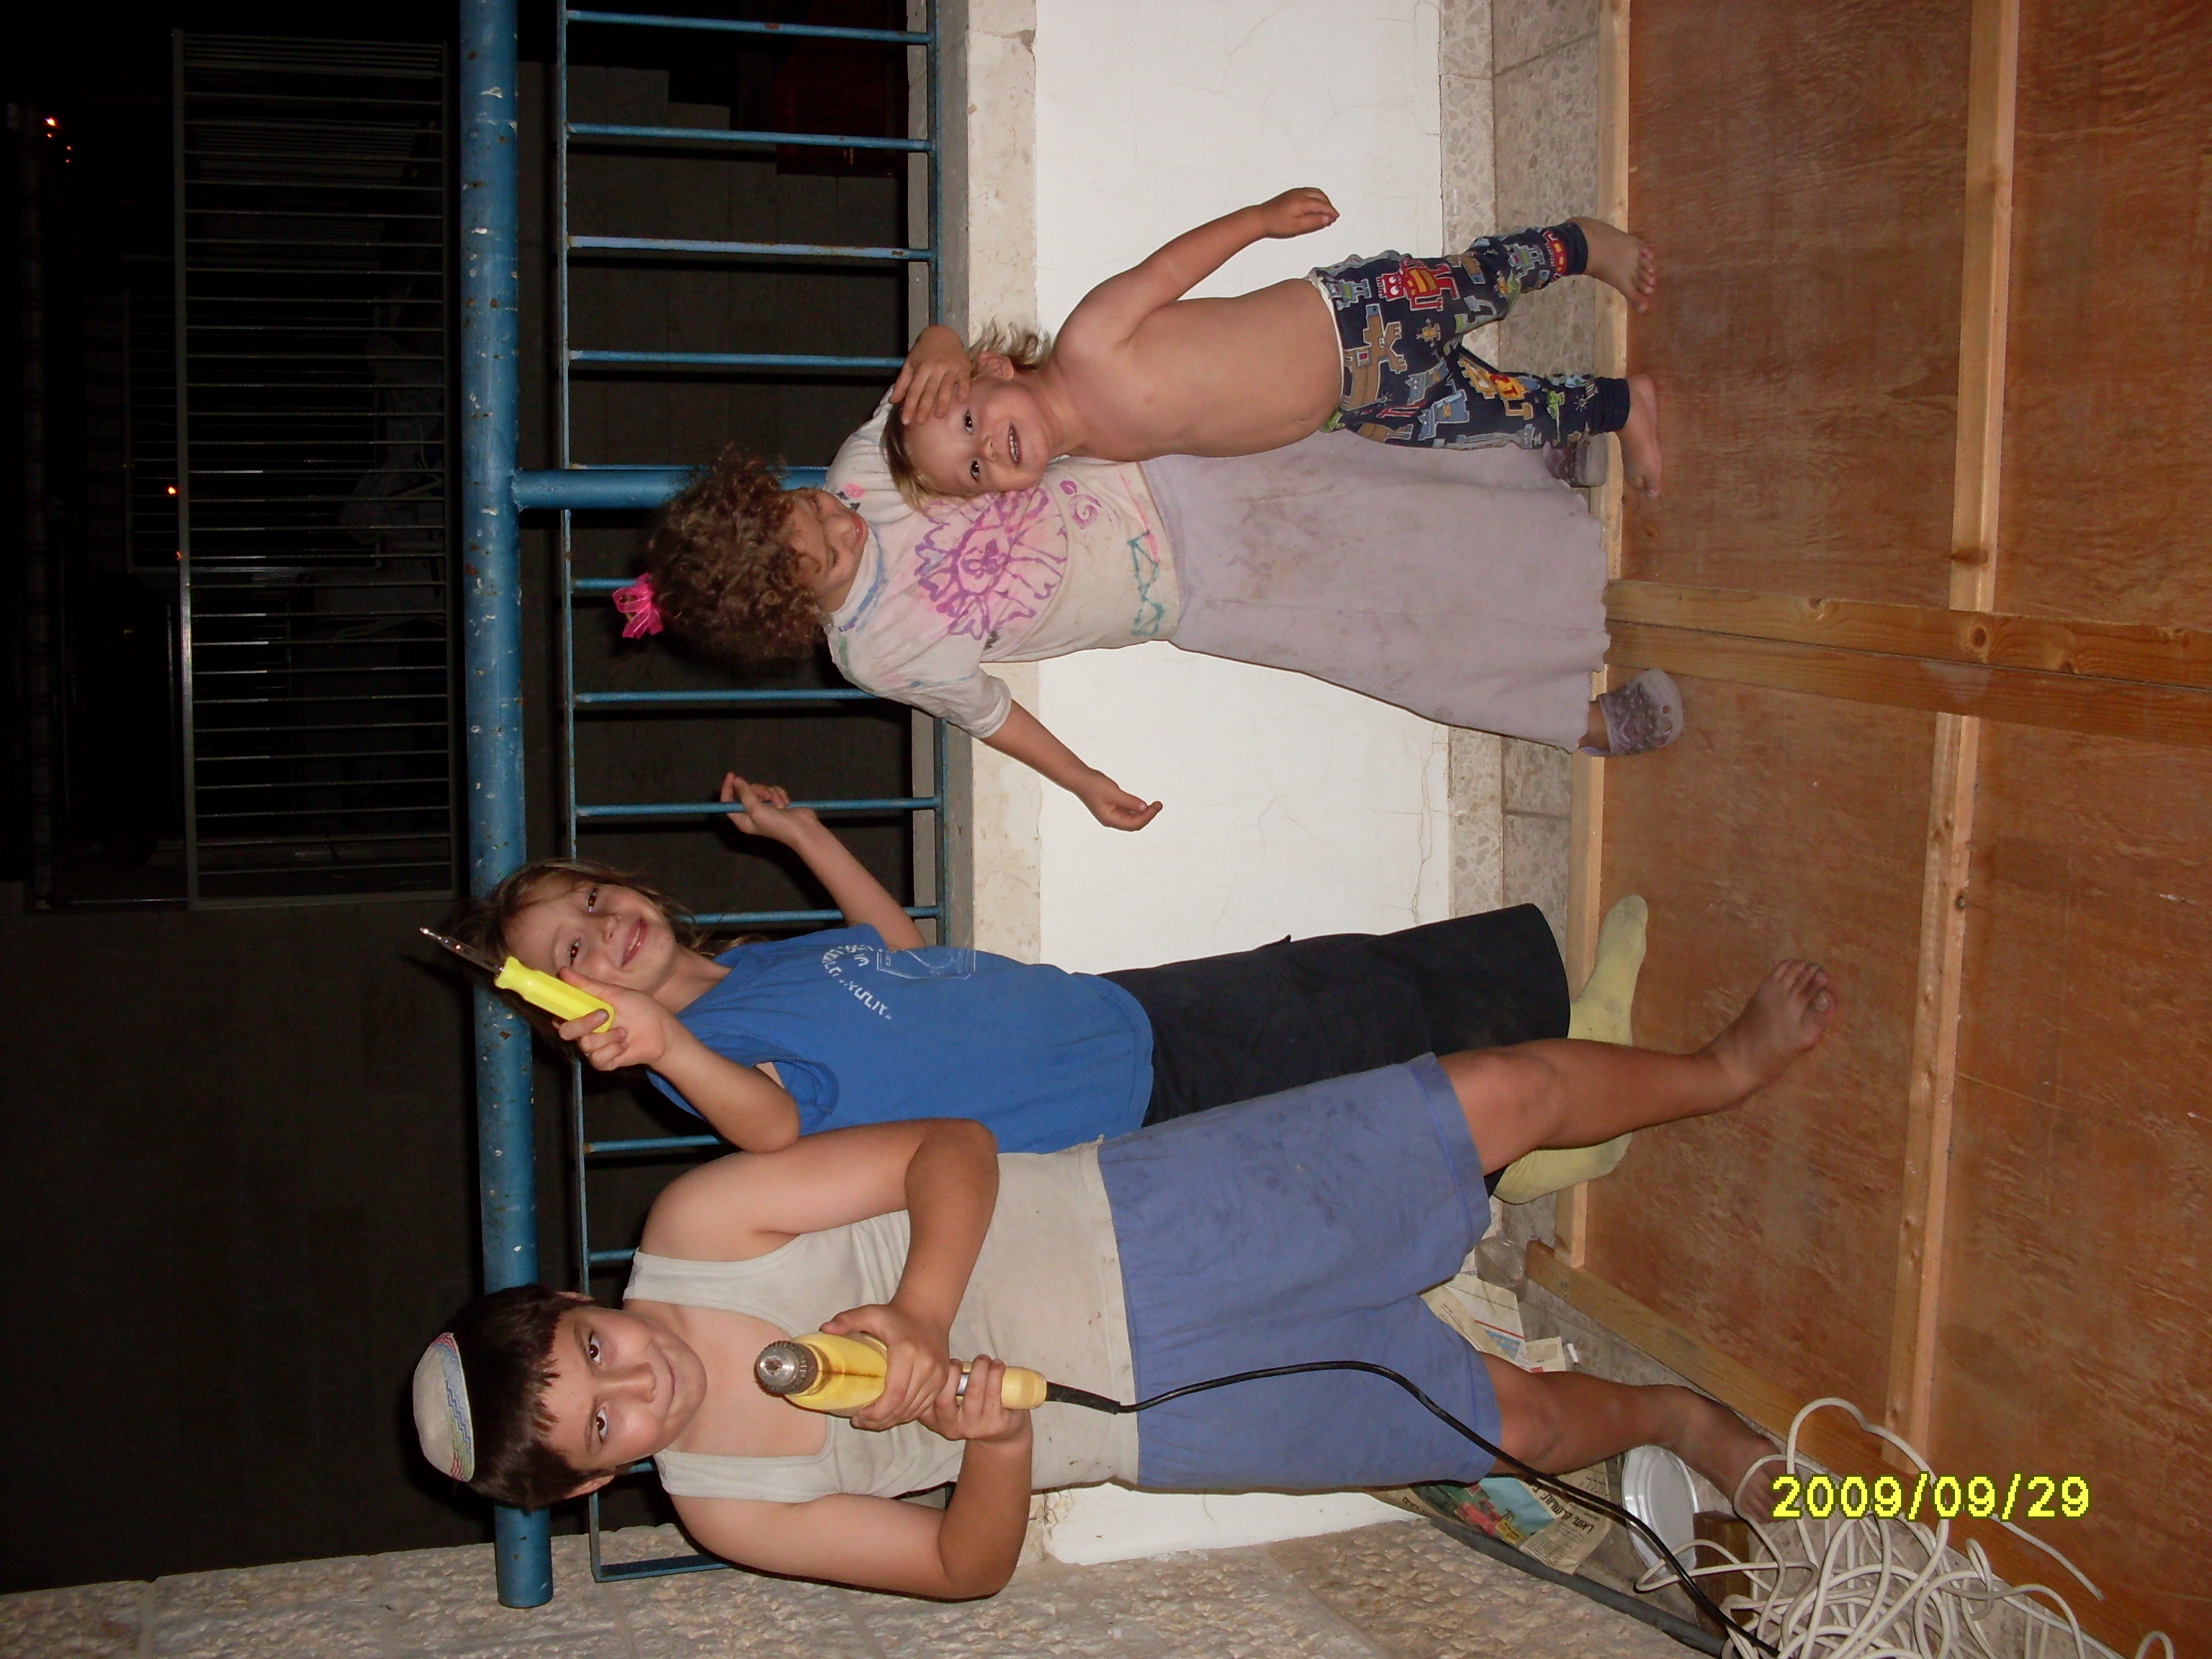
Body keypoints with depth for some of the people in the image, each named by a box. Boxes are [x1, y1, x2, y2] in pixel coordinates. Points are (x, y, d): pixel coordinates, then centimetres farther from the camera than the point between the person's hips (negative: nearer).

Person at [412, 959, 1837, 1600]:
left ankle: (1723, 1069, 28)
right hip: (1160, 1411, 0)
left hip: (1139, 1217, 1)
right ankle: (1678, 1414, 36)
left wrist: (922, 1312, -30)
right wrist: (990, 1428, -26)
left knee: (1507, 1093, -4)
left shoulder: (695, 1226, -12)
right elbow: (966, 1563, -4)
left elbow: (954, 1148, -12)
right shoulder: (731, 1508, -8)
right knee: (1520, 1419, 0)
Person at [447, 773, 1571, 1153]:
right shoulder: (714, 1037, -16)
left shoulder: (771, 963, 11)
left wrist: (803, 836, 20)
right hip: (1135, 1104, -8)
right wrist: (659, 1042, -56)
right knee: (1377, 1025, -1)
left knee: (1351, 978, 11)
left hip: (1128, 1008, 8)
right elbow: (772, 1122, -37)